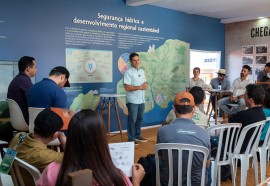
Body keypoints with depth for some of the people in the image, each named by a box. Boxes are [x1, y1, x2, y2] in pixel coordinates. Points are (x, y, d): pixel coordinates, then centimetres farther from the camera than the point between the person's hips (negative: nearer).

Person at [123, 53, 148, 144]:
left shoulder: (142, 71, 12)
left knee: (140, 119, 15)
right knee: (132, 120, 0)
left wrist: (145, 85, -8)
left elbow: (145, 83, 17)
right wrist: (140, 87, -19)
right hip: (132, 101, -7)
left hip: (141, 100, 7)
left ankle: (137, 135, 29)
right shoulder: (128, 72, -10)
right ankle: (131, 138, 9)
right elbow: (127, 88, -17)